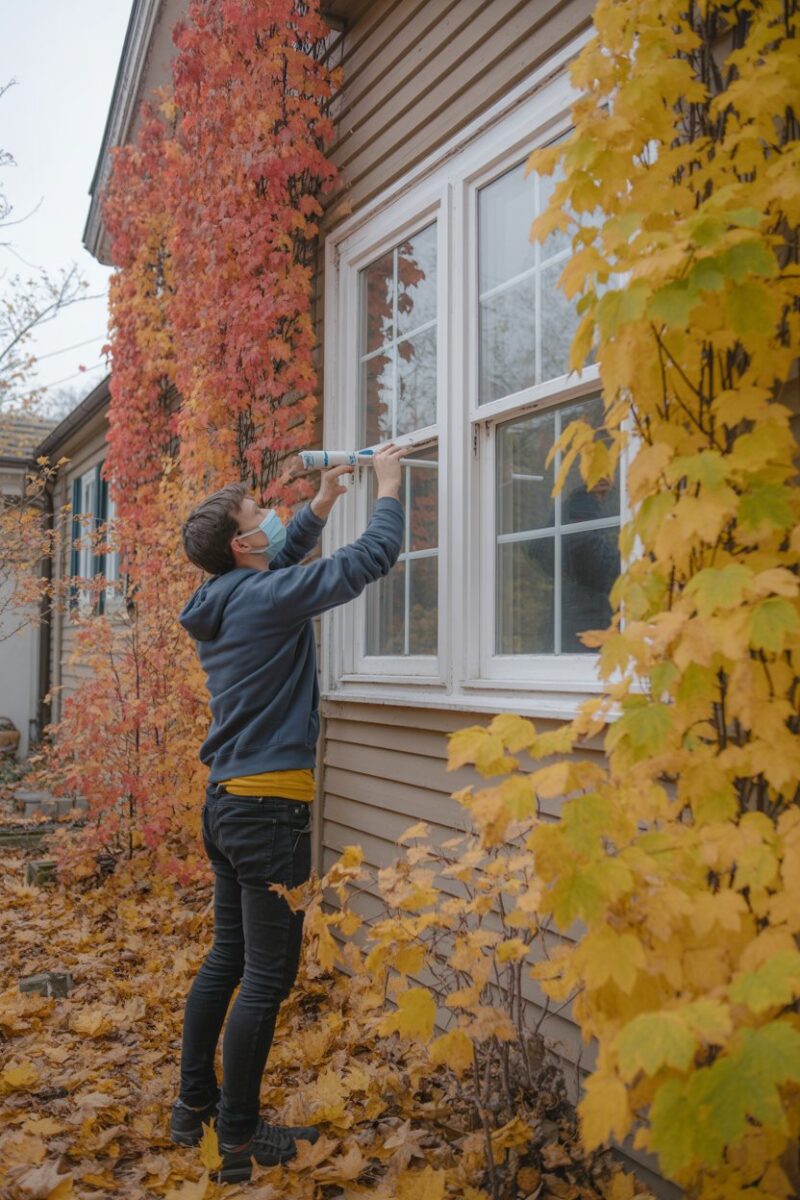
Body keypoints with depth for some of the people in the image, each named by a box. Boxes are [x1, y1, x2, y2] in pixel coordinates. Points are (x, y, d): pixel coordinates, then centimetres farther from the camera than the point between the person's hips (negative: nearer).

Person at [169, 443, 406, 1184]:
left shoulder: (221, 601, 8)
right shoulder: (267, 599, -16)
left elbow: (278, 564, 29)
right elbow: (373, 557, -12)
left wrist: (322, 503, 28)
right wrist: (388, 485, 3)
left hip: (225, 802, 9)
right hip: (268, 809, -9)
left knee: (227, 957, 19)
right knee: (266, 977, 0)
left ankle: (194, 1103, 30)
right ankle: (240, 1139, 11)